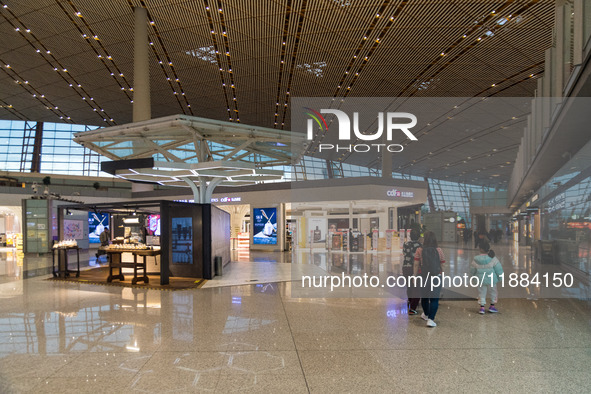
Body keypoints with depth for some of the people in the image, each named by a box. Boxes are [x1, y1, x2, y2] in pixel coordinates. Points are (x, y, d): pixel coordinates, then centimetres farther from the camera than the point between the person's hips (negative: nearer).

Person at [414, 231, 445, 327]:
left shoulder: (419, 250, -4)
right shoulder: (439, 251, -3)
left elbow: (416, 265, -1)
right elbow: (443, 264, 3)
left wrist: (415, 276, 9)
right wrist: (442, 276, 21)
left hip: (423, 276, 2)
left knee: (424, 296, 19)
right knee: (434, 298, 1)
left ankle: (426, 314, 40)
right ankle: (430, 319, -8)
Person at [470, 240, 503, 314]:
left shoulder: (476, 260, -10)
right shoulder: (492, 259, -16)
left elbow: (472, 270, 3)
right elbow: (498, 269, -9)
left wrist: (473, 275, 24)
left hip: (481, 280, 2)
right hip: (491, 280, -1)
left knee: (482, 293, 13)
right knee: (493, 291, 18)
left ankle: (482, 307, 10)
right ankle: (492, 306, 26)